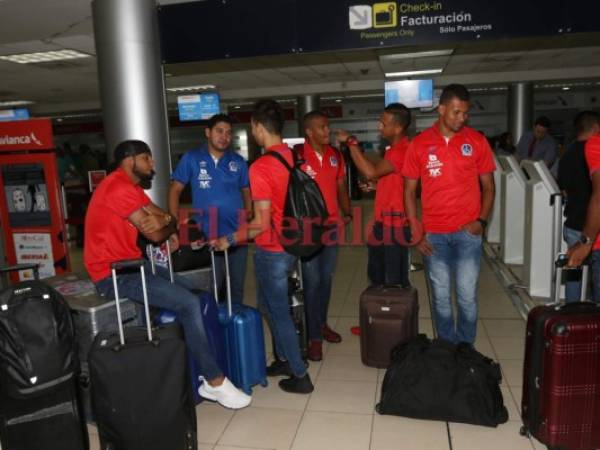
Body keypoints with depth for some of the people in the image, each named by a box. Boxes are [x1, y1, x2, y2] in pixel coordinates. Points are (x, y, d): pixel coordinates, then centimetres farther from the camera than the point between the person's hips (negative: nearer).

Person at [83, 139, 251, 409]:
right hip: (113, 274, -10)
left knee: (190, 293, 9)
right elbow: (155, 233, -19)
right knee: (189, 304, -18)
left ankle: (195, 373, 14)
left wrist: (164, 222, -13)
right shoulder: (119, 187, -18)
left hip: (130, 265, 11)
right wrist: (169, 225, 3)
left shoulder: (131, 186, 15)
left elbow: (167, 219, 11)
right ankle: (215, 382, -6)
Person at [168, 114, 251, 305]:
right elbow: (175, 189, 0)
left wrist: (248, 215, 0)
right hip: (207, 235, -3)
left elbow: (246, 191, 14)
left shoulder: (238, 162, 5)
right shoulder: (191, 158, -2)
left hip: (237, 233, 3)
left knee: (237, 285, 16)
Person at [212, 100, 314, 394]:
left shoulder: (261, 167, -22)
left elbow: (262, 222, -22)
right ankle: (284, 358, 35)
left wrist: (230, 240, -10)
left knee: (279, 312, 7)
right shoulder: (294, 158, 3)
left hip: (272, 251, -8)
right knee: (270, 304, 23)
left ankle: (300, 376, 19)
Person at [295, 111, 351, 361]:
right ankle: (314, 337, 9)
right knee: (312, 282, -1)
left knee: (326, 279, 16)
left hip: (331, 226, 6)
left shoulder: (335, 155, 7)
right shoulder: (297, 155, -11)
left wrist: (347, 213, 5)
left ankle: (322, 324, 33)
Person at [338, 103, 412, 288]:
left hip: (394, 223, -10)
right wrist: (375, 185, 10)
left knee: (395, 280, 0)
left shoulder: (402, 150, -19)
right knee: (376, 274, 20)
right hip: (383, 221, 10)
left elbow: (371, 172, -31)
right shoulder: (394, 149, 15)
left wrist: (351, 142, -24)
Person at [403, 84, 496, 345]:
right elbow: (409, 191, 3)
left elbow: (488, 186, 7)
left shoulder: (477, 141, 1)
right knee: (440, 298, 10)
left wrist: (482, 220, -8)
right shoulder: (419, 144, 0)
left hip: (467, 232, 0)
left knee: (467, 297, 4)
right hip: (433, 234, 0)